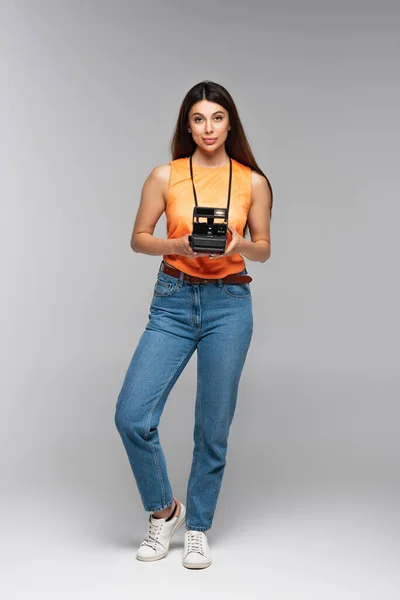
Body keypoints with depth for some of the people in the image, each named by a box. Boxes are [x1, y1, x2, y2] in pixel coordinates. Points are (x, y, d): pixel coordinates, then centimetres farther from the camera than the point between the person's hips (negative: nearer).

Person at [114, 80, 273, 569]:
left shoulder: (252, 182, 4)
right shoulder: (165, 176, 2)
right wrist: (178, 246, -14)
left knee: (213, 428, 5)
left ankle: (198, 528, 25)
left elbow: (264, 249, 9)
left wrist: (237, 245, -13)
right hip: (173, 301, 0)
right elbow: (138, 238, 5)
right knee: (132, 415, -9)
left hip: (229, 304, 0)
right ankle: (164, 510, 16)